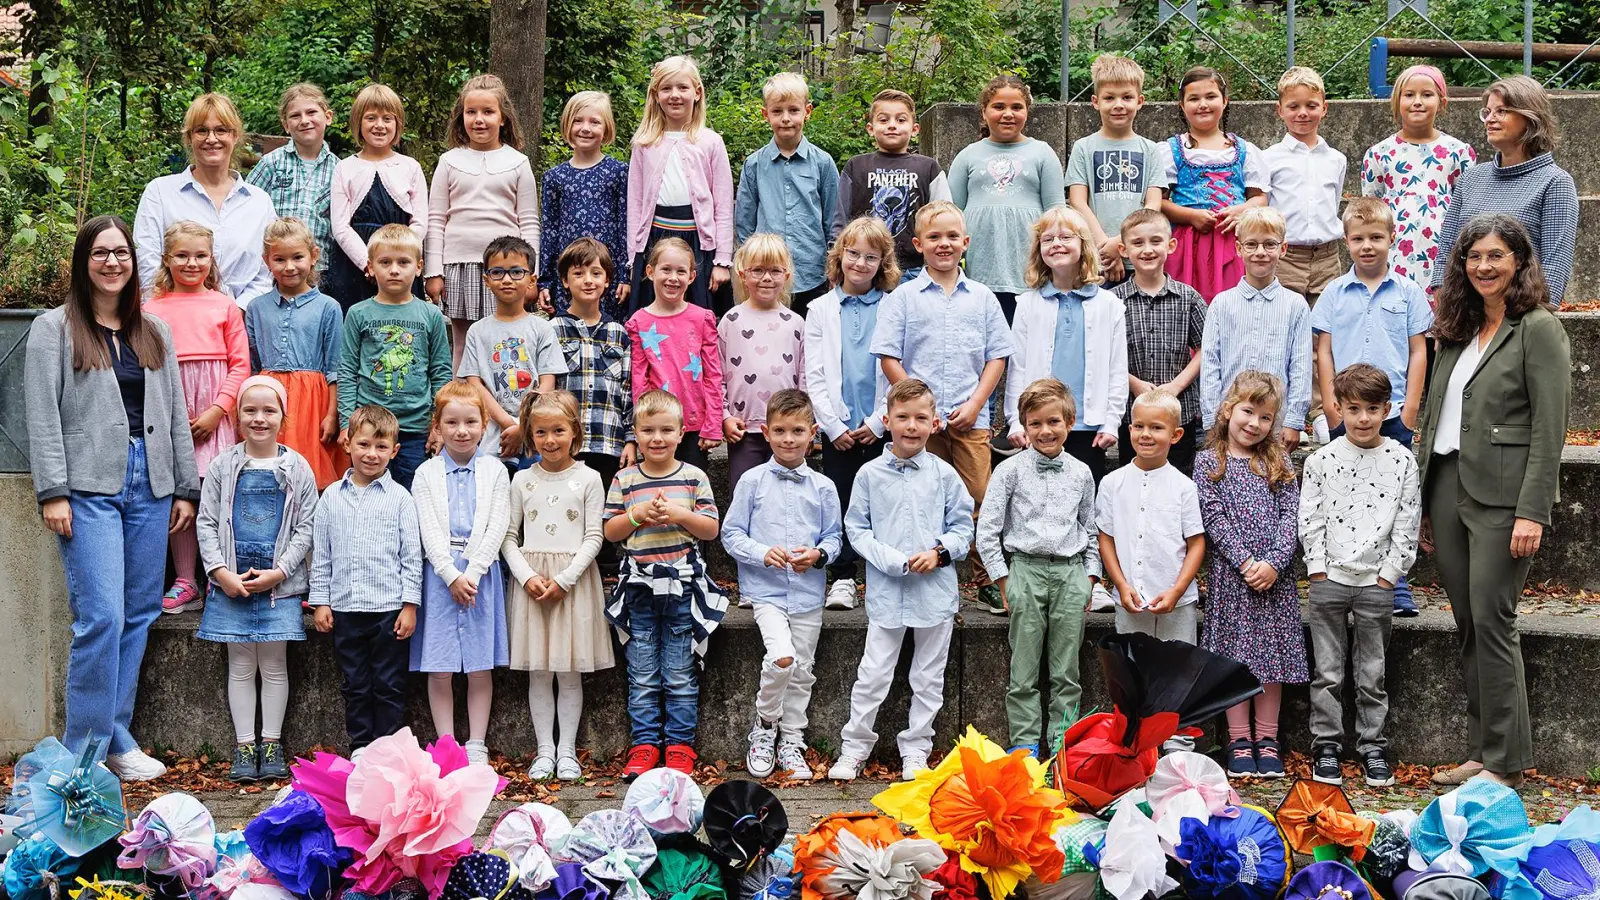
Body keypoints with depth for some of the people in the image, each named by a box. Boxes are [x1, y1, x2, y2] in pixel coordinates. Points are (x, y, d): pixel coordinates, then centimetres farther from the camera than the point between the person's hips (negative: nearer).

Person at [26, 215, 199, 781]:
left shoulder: (154, 332, 16)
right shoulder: (54, 328, 3)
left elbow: (175, 414, 16)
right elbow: (43, 416, -4)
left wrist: (185, 488, 11)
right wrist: (52, 492, -11)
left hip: (149, 483, 5)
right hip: (89, 485, -5)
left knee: (139, 615, 6)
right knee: (101, 616, -12)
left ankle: (116, 738, 16)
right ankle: (83, 750, -3)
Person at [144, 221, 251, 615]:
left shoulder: (225, 306, 7)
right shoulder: (152, 309, 8)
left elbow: (240, 364, 3)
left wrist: (216, 411, -8)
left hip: (215, 415, -1)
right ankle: (185, 583, 9)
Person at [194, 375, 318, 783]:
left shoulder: (297, 468, 2)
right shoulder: (223, 466, 4)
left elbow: (305, 528, 1)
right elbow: (206, 523, 4)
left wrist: (278, 573, -9)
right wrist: (222, 573, -8)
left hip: (279, 583, -1)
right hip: (231, 583, 1)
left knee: (274, 665, 3)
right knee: (240, 666, 5)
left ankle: (271, 745, 12)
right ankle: (244, 747, 10)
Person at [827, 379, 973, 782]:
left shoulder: (944, 474, 1)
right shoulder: (869, 475, -2)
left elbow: (963, 525, 7)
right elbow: (856, 528, 0)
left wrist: (940, 553, -12)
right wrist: (894, 561, -12)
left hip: (936, 590, 1)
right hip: (886, 592, -1)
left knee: (928, 678, 10)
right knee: (872, 674, 0)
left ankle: (915, 751, 21)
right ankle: (853, 749, 12)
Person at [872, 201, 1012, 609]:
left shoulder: (982, 297, 10)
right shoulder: (904, 297, 4)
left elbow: (997, 357, 8)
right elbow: (888, 358, 0)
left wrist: (974, 405, -3)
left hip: (971, 419, 1)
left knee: (980, 499, -2)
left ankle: (987, 580, 9)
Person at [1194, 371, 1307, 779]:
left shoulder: (1279, 462, 10)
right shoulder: (1208, 462, 3)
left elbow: (1290, 515, 2)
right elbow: (1214, 518, -5)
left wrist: (1274, 561, -13)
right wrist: (1246, 562, -15)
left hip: (1275, 574, 2)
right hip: (1231, 574, -2)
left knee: (1272, 654, 5)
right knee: (1236, 657, 1)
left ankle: (1267, 740, 14)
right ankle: (1239, 741, 9)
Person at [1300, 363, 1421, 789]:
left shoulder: (1402, 461, -1)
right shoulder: (1322, 461, 0)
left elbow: (1407, 526, 0)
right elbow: (1310, 520, 1)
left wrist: (1389, 574, -5)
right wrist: (1319, 571, -5)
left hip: (1377, 582, 0)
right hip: (1329, 579, 0)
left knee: (1372, 673, 8)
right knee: (1327, 671, 5)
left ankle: (1372, 746, 17)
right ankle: (1326, 745, 14)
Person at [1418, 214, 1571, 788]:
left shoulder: (1538, 329, -5)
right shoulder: (1456, 332, 16)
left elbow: (1548, 429, -11)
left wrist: (1532, 511, -18)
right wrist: (1425, 505, 14)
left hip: (1501, 496, -7)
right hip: (1448, 488, 7)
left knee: (1491, 621, -6)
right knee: (1469, 626, 9)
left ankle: (1505, 761, 2)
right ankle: (1481, 752, 16)